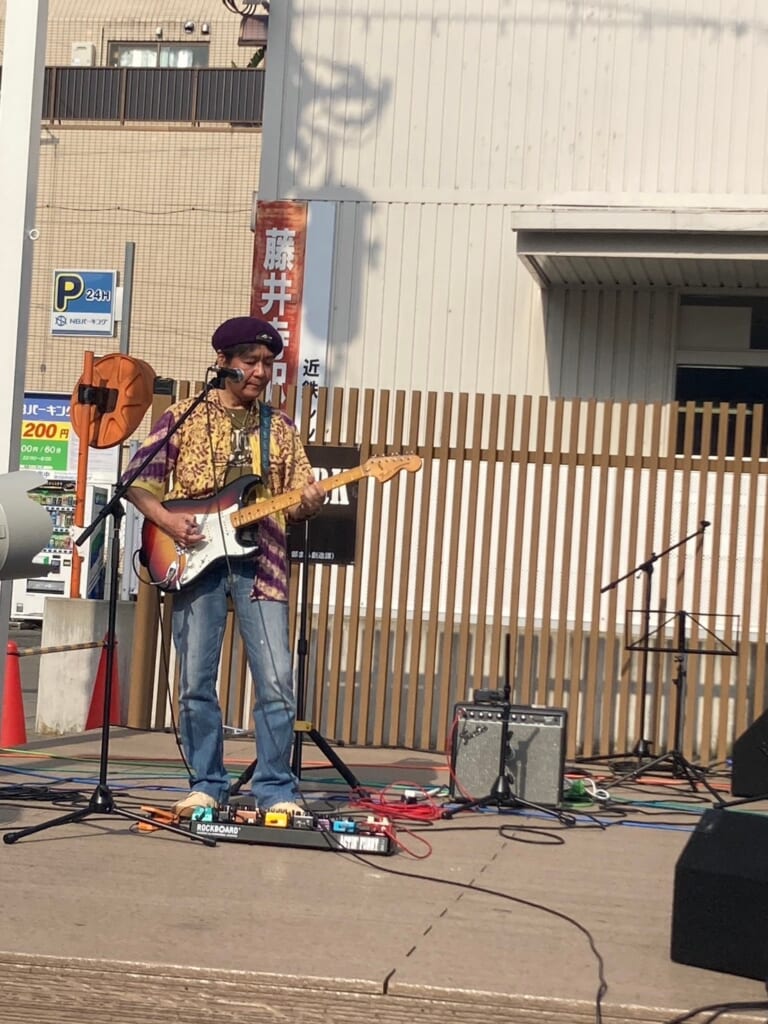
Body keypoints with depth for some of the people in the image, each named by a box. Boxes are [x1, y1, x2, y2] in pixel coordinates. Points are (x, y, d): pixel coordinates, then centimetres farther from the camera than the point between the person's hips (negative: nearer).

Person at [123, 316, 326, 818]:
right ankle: (206, 785, 13)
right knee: (197, 682, 1)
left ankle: (276, 789, 3)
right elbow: (137, 480, 5)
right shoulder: (183, 417, 6)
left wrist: (308, 504, -10)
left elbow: (294, 505, 13)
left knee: (277, 681, -7)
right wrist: (165, 518, -11)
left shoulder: (281, 428, 14)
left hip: (260, 562, 1)